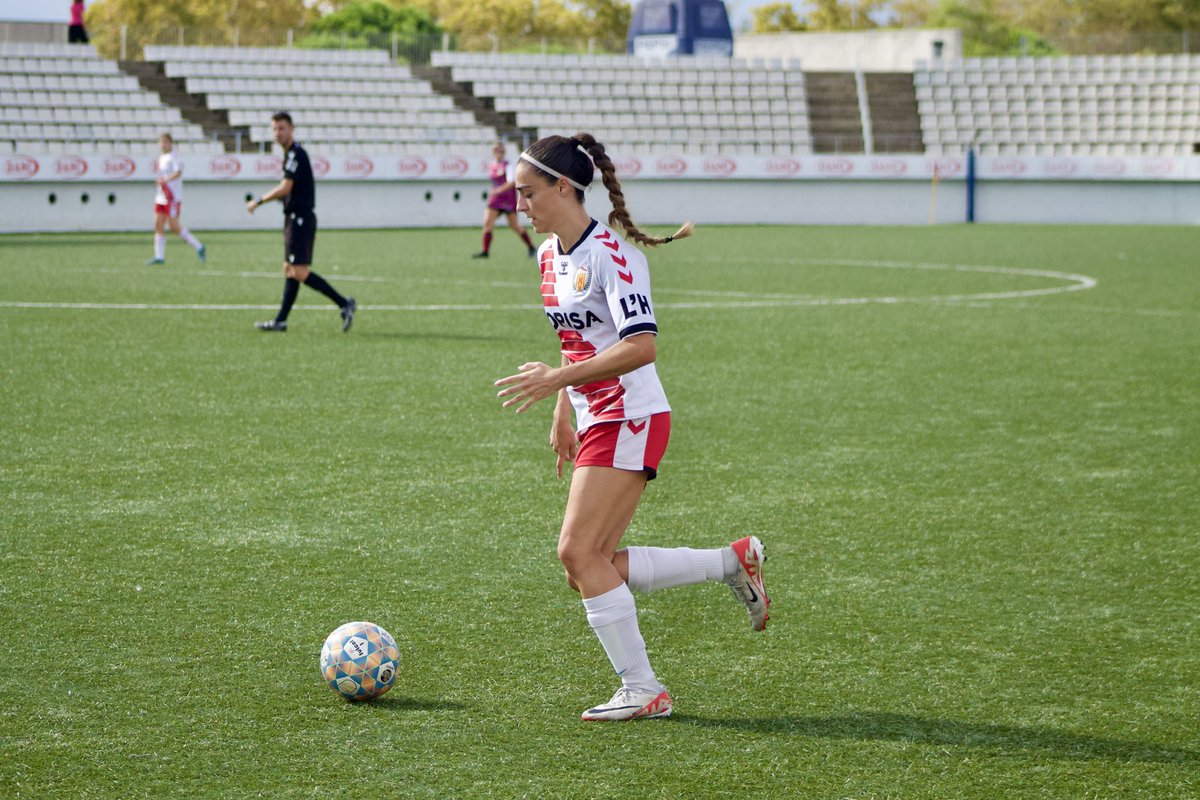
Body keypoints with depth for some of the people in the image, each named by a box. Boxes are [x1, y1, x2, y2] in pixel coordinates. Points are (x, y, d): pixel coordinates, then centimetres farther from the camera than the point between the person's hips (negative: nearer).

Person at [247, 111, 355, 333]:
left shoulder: (296, 154, -14)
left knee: (299, 272, -14)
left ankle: (344, 304, -13)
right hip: (295, 219, 10)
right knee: (290, 270, 10)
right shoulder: (291, 154, 17)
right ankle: (280, 321, 13)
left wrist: (259, 201, -10)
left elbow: (285, 188, -20)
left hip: (300, 219, -10)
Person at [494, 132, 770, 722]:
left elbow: (640, 346, -26)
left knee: (578, 552, -12)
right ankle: (733, 562, 16)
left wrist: (557, 379, -27)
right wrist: (562, 416, 21)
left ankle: (642, 691, -2)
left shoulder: (609, 253, -17)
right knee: (591, 568, 4)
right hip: (596, 420, 9)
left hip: (629, 419, -9)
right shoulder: (551, 254, 12)